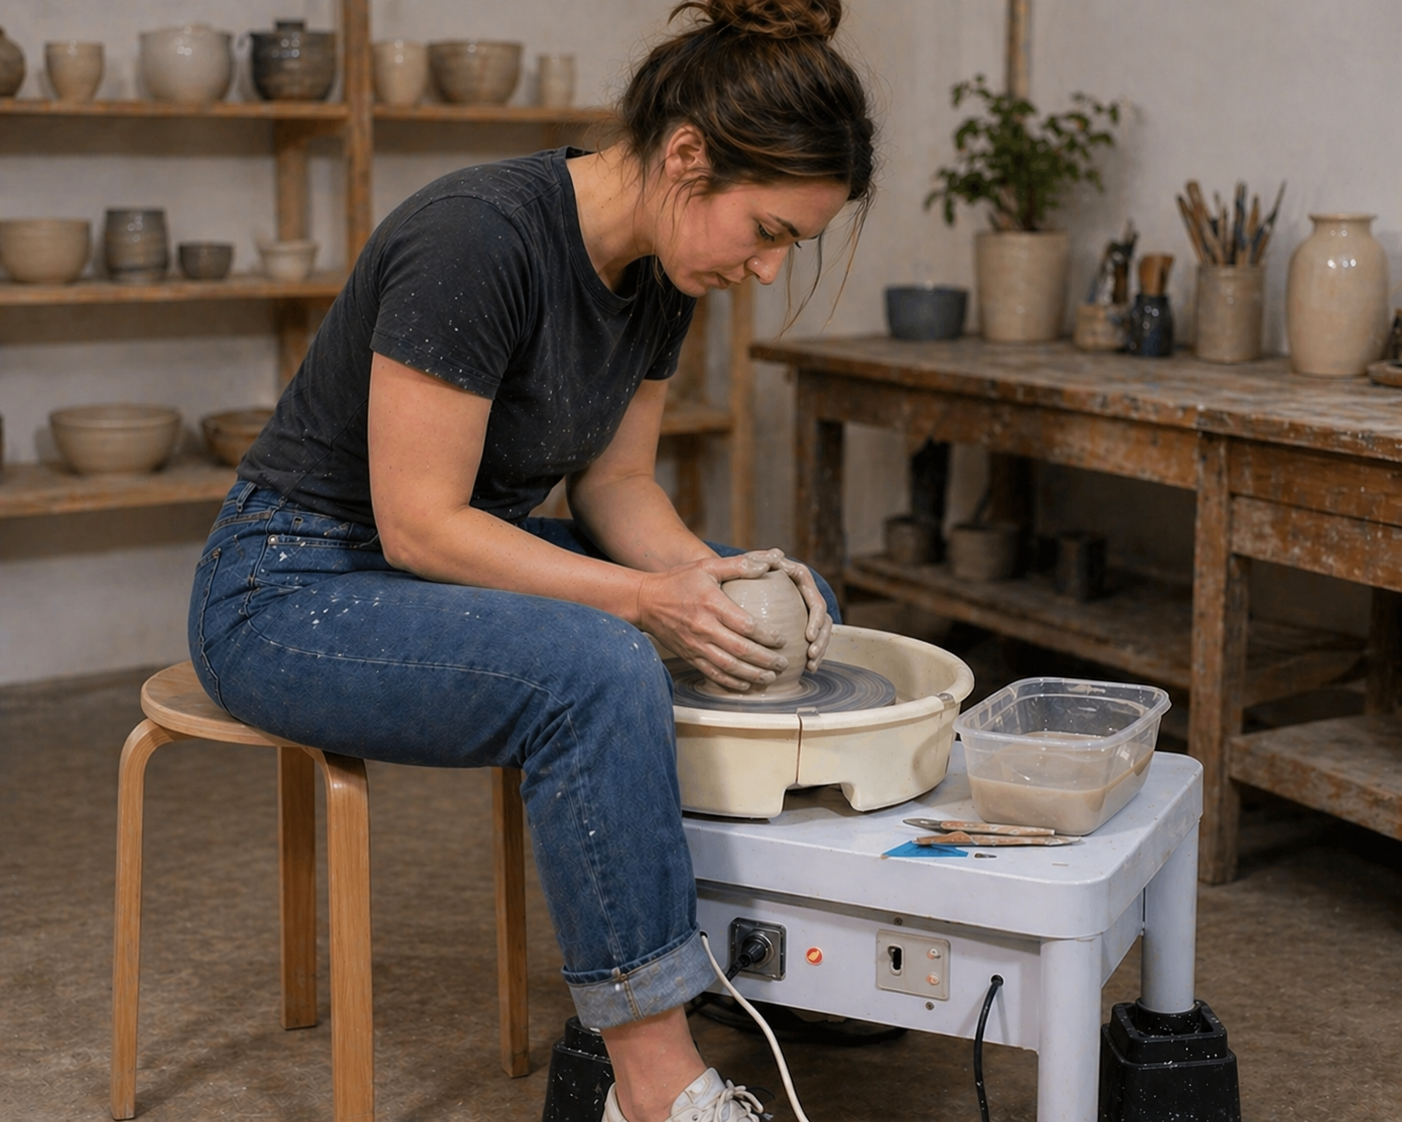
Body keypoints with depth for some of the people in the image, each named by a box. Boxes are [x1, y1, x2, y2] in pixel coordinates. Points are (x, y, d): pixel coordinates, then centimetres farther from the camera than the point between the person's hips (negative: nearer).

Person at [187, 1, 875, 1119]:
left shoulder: (661, 267, -3)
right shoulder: (480, 237, -28)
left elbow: (616, 480, 5)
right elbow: (420, 526, -26)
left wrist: (719, 575, -13)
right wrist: (649, 597, -28)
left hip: (469, 565, 9)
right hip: (296, 590, -9)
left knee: (797, 602, 5)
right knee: (598, 669, -35)